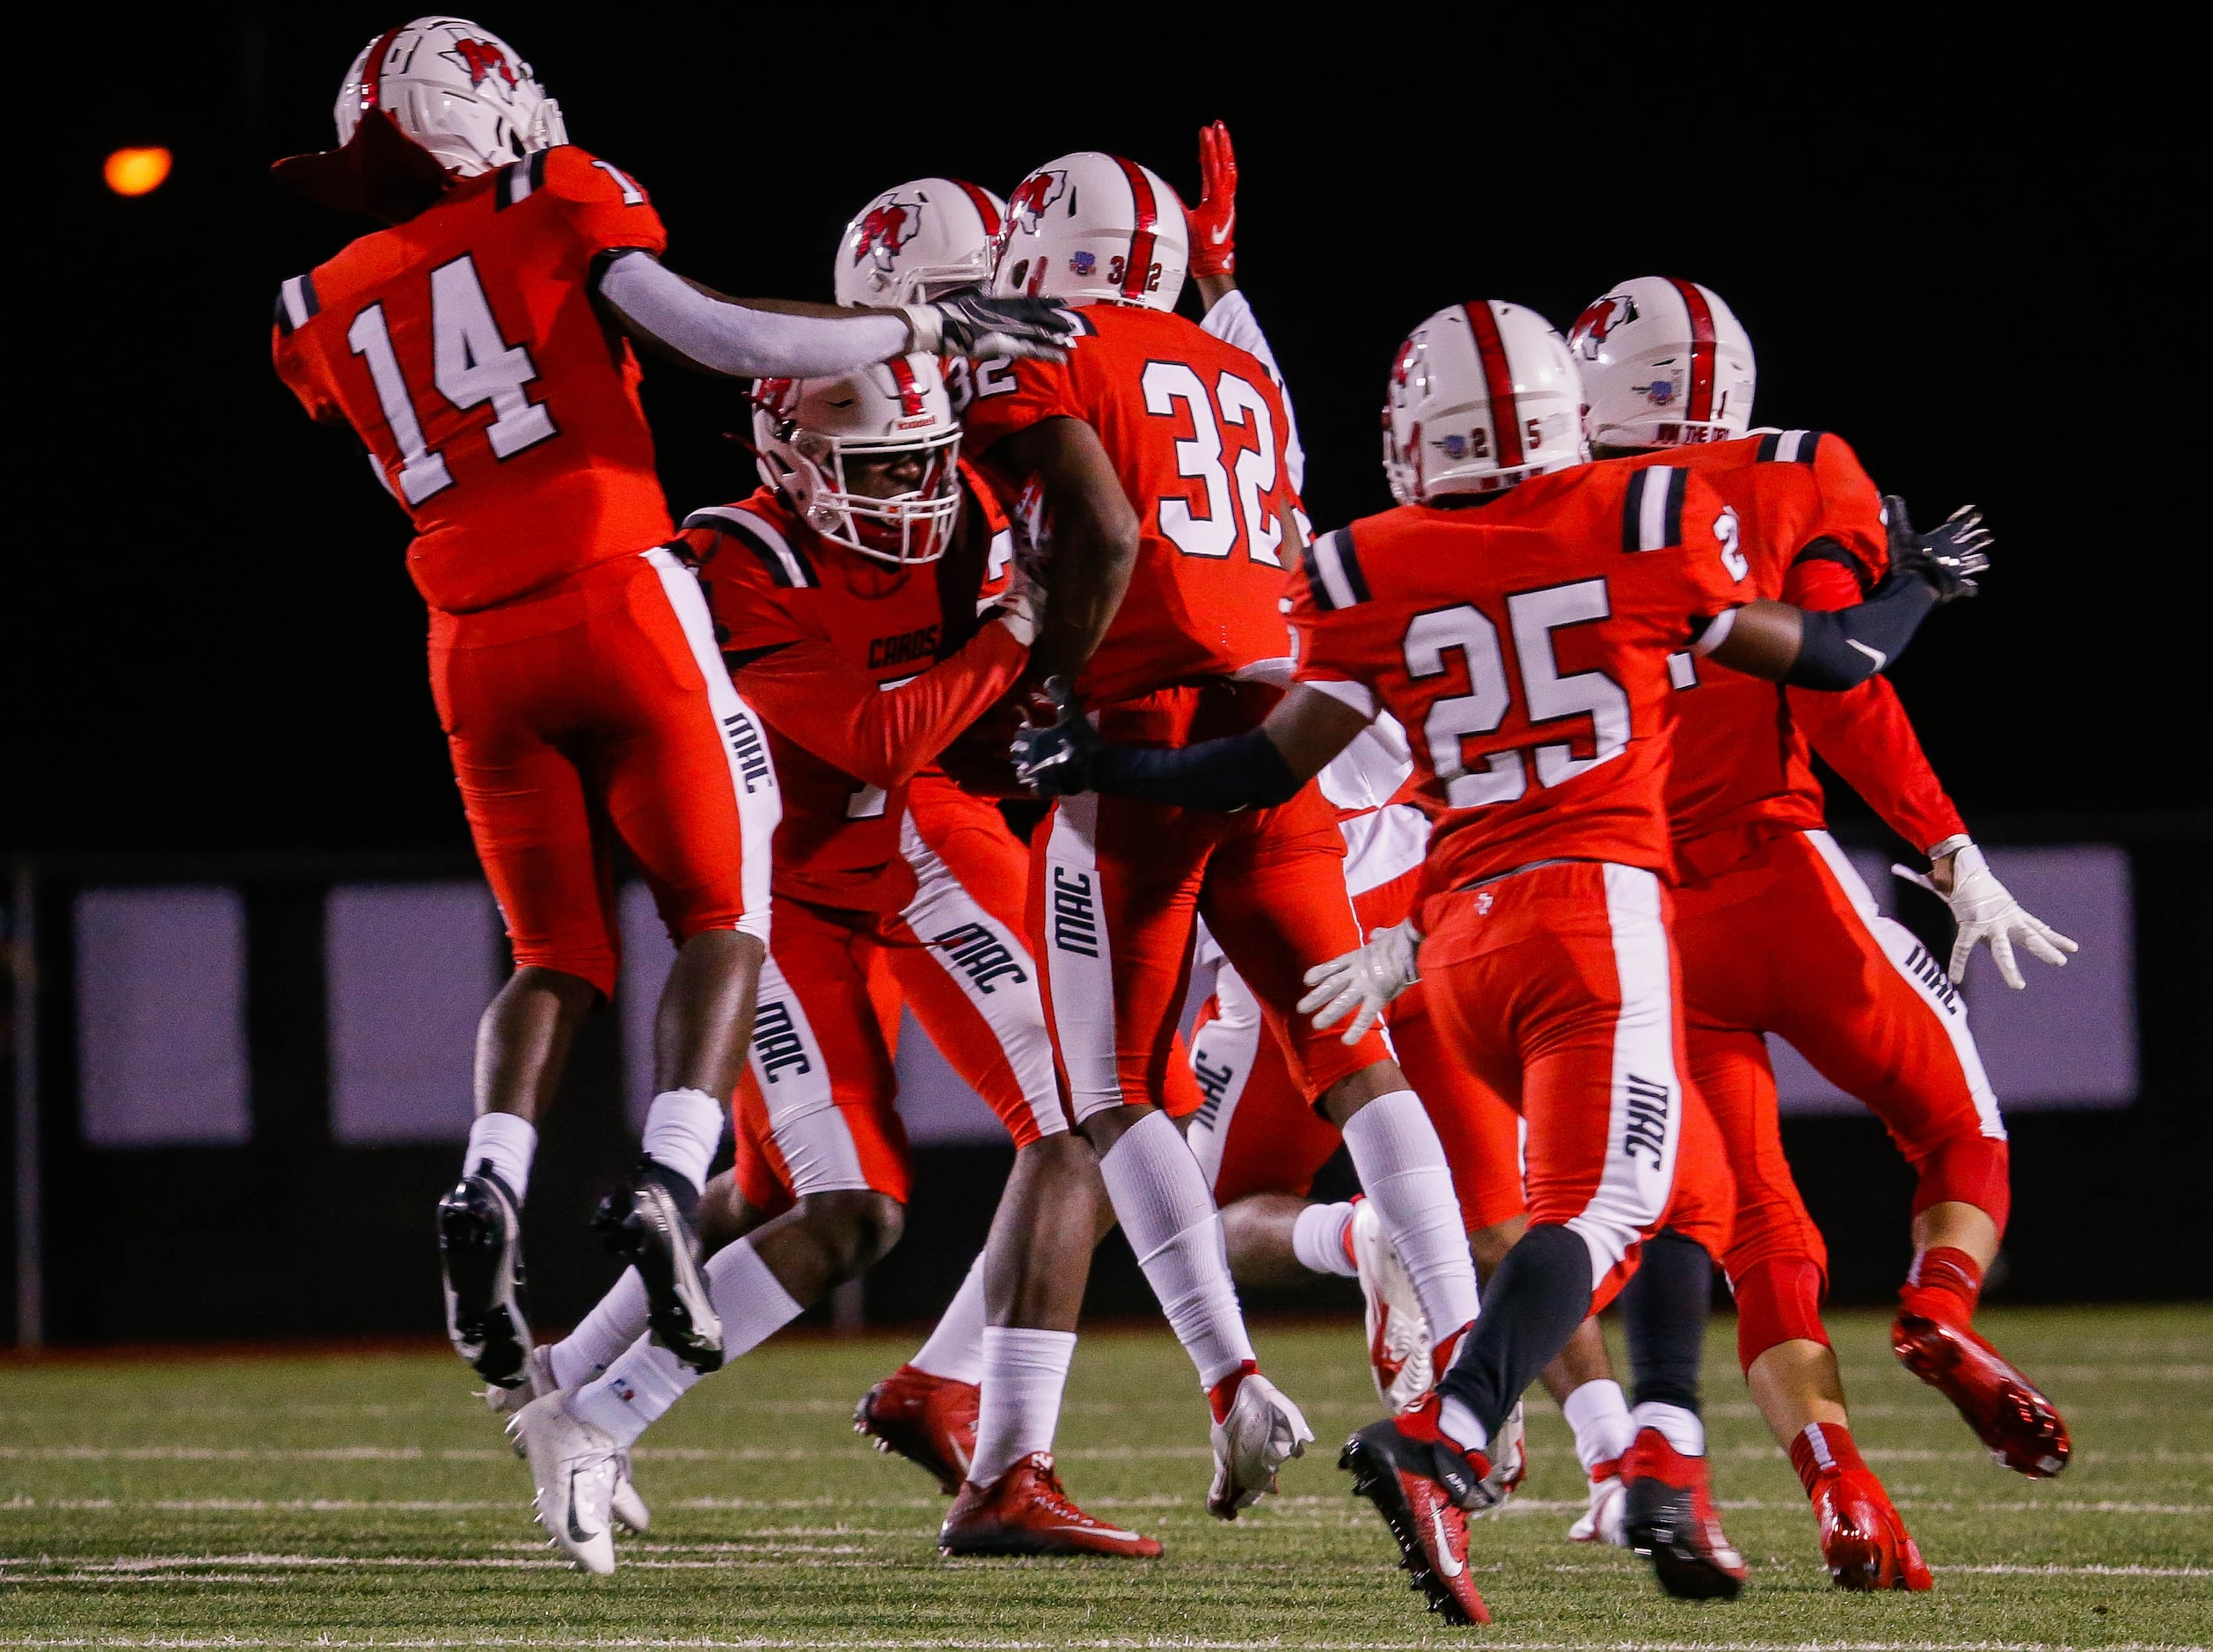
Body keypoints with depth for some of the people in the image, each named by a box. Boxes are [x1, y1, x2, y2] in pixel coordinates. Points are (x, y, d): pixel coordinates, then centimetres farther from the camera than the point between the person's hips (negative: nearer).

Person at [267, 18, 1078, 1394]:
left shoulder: (330, 316, 14)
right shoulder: (554, 214, 2)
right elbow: (721, 338, -8)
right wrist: (926, 326, 0)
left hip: (476, 649, 4)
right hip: (614, 605, -4)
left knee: (561, 957, 13)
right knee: (723, 914, 8)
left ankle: (491, 1187, -13)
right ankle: (669, 1186, -15)